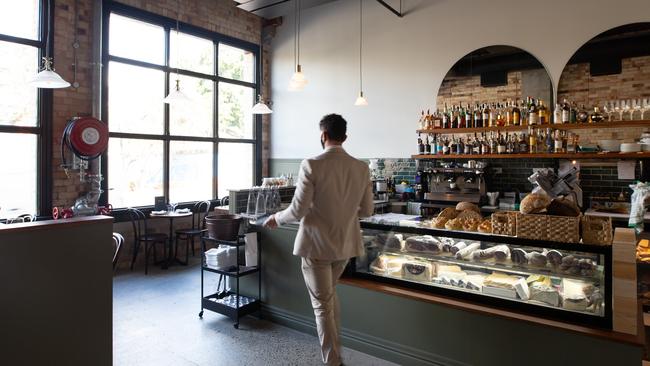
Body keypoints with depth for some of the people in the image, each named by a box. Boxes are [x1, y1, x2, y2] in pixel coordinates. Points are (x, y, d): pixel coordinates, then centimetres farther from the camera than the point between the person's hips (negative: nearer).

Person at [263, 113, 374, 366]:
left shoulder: (312, 165, -17)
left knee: (322, 304, 10)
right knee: (330, 293, 27)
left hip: (317, 244, -5)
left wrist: (276, 218, 3)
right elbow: (367, 210, 4)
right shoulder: (361, 168, -3)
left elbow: (298, 210, -16)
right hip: (346, 244, 6)